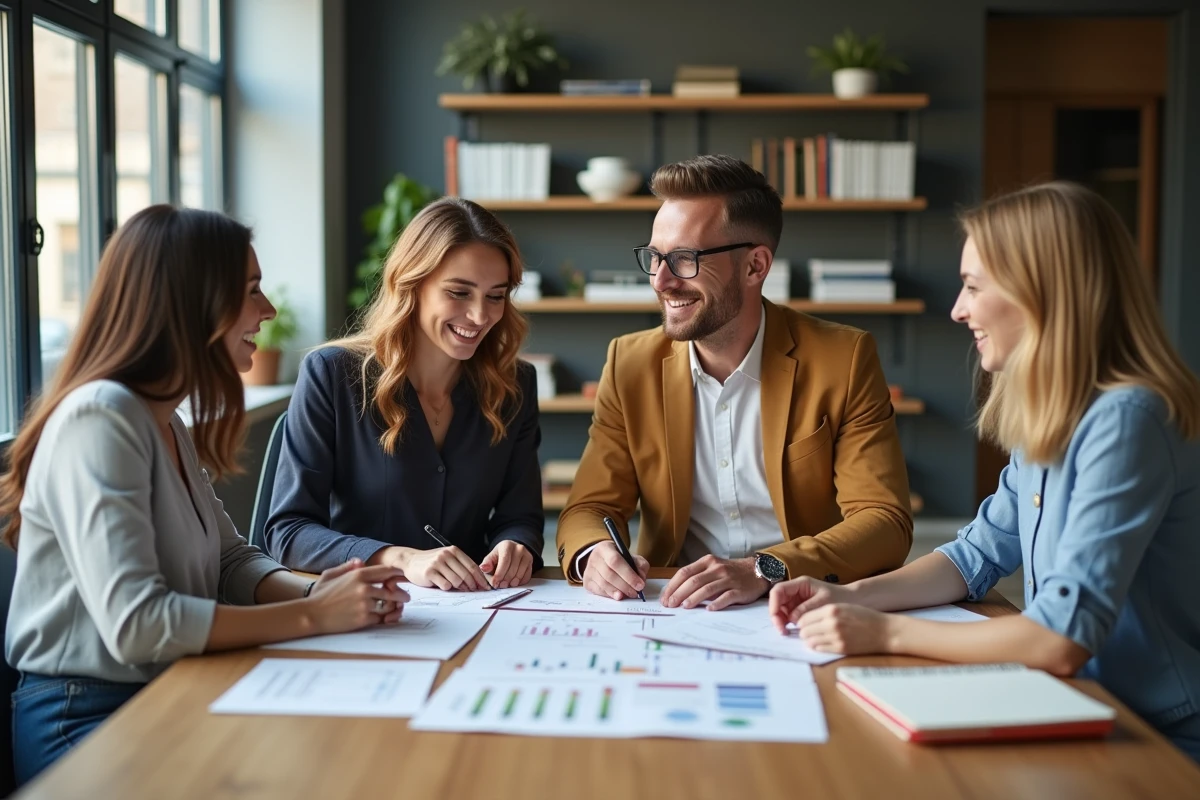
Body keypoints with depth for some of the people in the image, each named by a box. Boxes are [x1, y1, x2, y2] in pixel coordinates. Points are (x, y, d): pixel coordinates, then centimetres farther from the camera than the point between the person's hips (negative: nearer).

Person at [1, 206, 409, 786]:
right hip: (87, 723, -8)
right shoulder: (99, 419, -19)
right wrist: (313, 615, -21)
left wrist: (315, 592, -9)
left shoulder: (167, 422, 11)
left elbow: (230, 559, 12)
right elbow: (136, 624, -26)